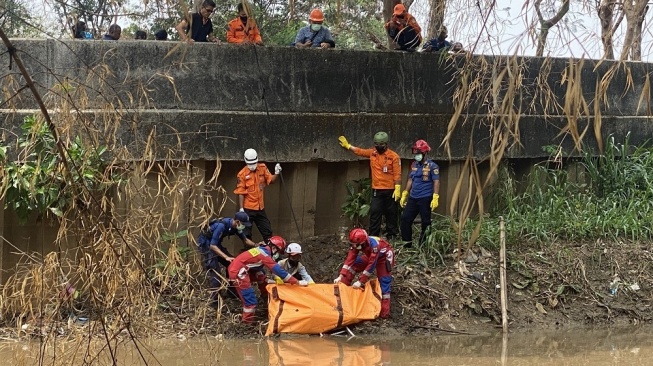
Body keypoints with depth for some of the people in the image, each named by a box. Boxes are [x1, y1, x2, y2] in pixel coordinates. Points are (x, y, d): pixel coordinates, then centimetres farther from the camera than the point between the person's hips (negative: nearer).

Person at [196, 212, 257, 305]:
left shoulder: (235, 226, -7)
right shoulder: (221, 226, -33)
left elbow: (245, 240, 6)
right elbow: (213, 246, -32)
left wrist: (256, 245, -12)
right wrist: (226, 257, -38)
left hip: (216, 243, 9)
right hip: (206, 244, -9)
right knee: (214, 271, -17)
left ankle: (231, 291, 20)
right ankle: (214, 300, -16)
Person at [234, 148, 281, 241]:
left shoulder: (262, 168, 1)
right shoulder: (242, 174, -12)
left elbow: (271, 180, 3)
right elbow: (240, 193, -11)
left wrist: (276, 173, -16)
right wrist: (241, 209, -12)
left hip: (260, 207, 4)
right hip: (248, 209, -4)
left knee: (267, 232, 11)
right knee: (246, 234, 5)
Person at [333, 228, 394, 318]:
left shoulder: (374, 245, -42)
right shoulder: (356, 244, -23)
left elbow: (371, 265, -40)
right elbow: (350, 259, -22)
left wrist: (360, 281, -39)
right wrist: (341, 276, -31)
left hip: (385, 257, -7)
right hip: (370, 255, 7)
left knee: (384, 282, -15)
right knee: (353, 266, -6)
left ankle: (384, 313, -15)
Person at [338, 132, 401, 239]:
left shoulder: (393, 156, -8)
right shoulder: (372, 153, 7)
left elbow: (397, 174, -10)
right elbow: (359, 151, 23)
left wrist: (397, 189, -15)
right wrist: (347, 145, 27)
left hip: (390, 191, -4)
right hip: (377, 190, 4)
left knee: (391, 213, 6)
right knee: (374, 213, -2)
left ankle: (391, 235, 13)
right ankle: (373, 236, -1)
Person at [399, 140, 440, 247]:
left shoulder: (432, 166, -8)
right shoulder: (414, 165, 12)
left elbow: (436, 182, -12)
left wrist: (435, 198, -20)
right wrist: (404, 195, 17)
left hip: (425, 198, -7)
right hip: (413, 198, 7)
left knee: (425, 222, 1)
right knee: (405, 219, 4)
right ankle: (407, 243, 13)